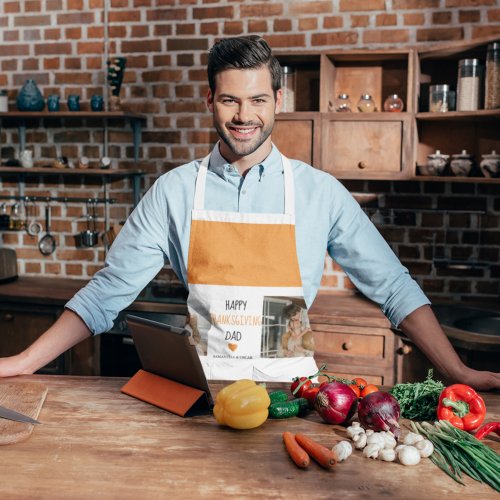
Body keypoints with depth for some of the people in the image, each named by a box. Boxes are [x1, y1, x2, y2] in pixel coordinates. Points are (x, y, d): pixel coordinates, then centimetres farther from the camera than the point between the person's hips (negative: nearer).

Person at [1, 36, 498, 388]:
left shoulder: (320, 192, 0)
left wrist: (458, 374, -5)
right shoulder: (174, 191, 1)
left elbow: (393, 286, 2)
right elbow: (108, 290, 2)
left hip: (288, 385, 1)